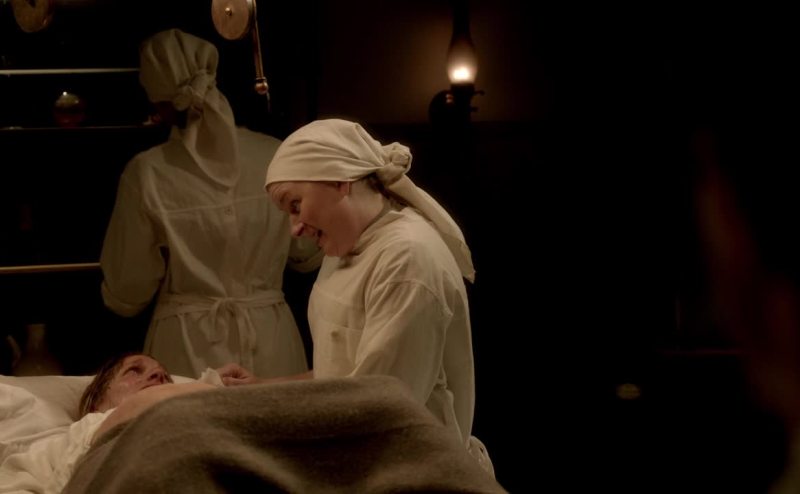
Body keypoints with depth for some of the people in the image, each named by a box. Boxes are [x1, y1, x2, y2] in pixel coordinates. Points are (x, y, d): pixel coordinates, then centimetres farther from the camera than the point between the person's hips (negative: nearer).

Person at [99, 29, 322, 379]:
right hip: (271, 345, 2)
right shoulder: (274, 156, -6)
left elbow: (125, 296, 0)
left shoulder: (147, 174, -10)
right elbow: (310, 257, 8)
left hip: (190, 350, -2)